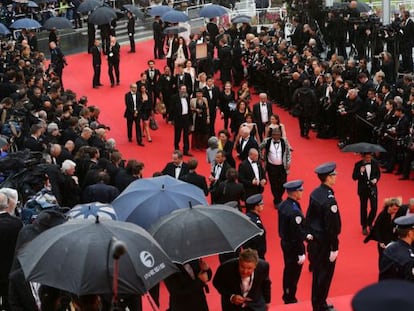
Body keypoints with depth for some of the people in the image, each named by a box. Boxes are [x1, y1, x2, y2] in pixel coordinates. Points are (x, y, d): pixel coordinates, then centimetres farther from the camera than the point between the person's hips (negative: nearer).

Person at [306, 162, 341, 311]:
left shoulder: (315, 193, 1)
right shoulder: (329, 200, -24)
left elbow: (309, 216, 9)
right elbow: (331, 227, -22)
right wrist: (334, 248, -17)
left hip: (314, 241, 8)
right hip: (325, 243, -8)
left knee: (317, 272, 18)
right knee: (325, 275, 5)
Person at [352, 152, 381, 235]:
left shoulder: (375, 163, -6)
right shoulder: (358, 165, -13)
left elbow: (378, 173, 8)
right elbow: (354, 177, -11)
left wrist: (376, 179, -12)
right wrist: (360, 172, -28)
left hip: (373, 188, 2)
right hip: (363, 189, -2)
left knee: (374, 208, -1)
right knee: (363, 208, 9)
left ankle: (370, 223, 26)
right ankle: (364, 227, 25)